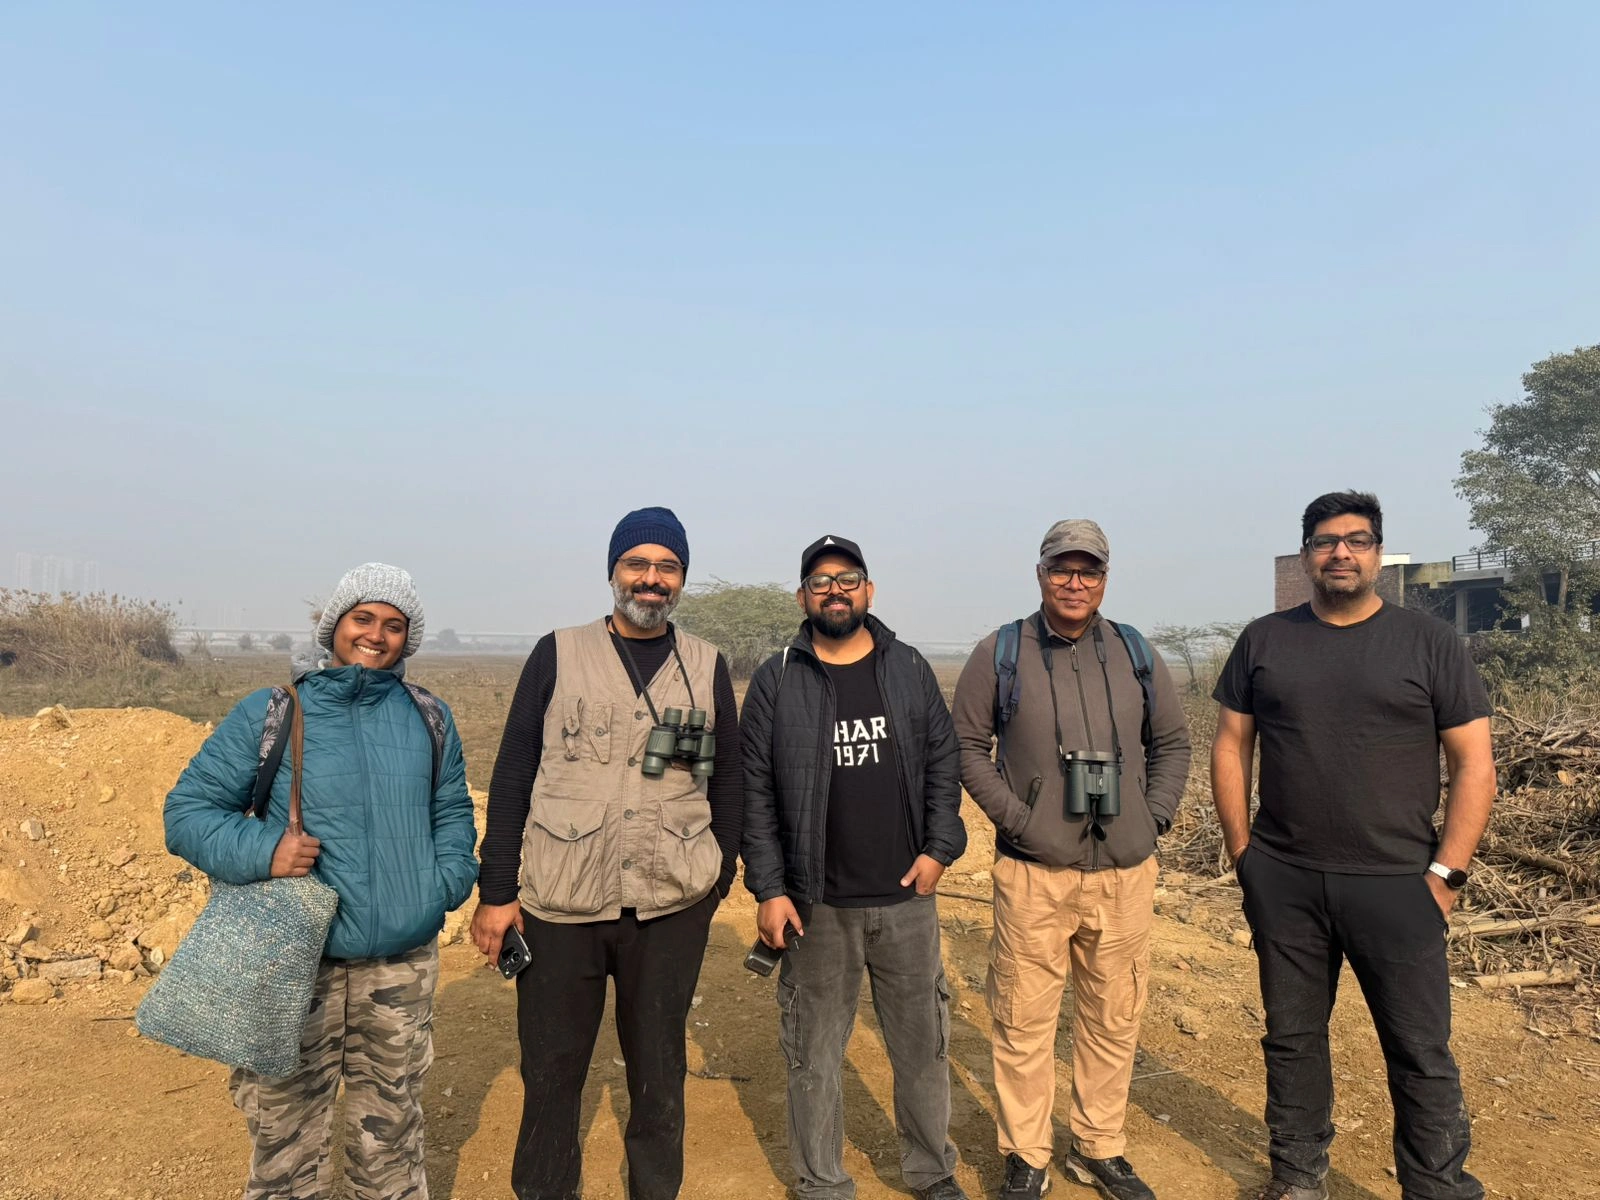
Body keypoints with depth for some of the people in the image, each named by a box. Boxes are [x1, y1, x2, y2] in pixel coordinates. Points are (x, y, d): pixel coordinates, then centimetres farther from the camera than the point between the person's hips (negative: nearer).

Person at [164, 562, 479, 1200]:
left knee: (391, 1129, 19)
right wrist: (259, 852, -18)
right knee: (287, 1130, 9)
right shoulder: (267, 715, -3)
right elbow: (187, 809, -1)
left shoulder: (430, 718, 6)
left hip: (403, 966, 3)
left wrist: (450, 877, -2)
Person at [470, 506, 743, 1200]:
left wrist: (721, 875, 3)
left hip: (672, 908, 1)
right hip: (559, 905, 0)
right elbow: (512, 776, 0)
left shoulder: (707, 666, 5)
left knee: (658, 1071, 15)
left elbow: (727, 778, 8)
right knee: (551, 1071, 13)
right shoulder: (558, 655, 1)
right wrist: (497, 891, -3)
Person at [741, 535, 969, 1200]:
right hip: (815, 904, -2)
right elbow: (755, 793, -4)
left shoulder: (910, 669, 4)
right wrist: (768, 889, -7)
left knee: (923, 1044, 15)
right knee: (814, 1054, 10)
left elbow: (943, 764, 7)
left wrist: (939, 849, -4)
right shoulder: (776, 681, -3)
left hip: (906, 897, 2)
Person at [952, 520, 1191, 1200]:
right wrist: (1014, 816, -8)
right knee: (1025, 1022, 4)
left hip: (1125, 873, 3)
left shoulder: (1135, 654, 8)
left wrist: (1155, 817, 4)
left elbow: (1172, 743, 16)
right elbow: (967, 747, 1)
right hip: (1033, 874, -3)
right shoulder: (999, 654, -2)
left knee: (1113, 1018, 15)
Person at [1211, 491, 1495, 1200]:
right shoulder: (1263, 641, 5)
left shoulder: (1429, 642, 0)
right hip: (1283, 882, 2)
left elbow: (1474, 763, -1)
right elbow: (1230, 746, 7)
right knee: (1292, 1038, 14)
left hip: (1395, 884, -2)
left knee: (1422, 1054, 4)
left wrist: (1445, 874, -6)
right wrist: (1242, 850, 2)